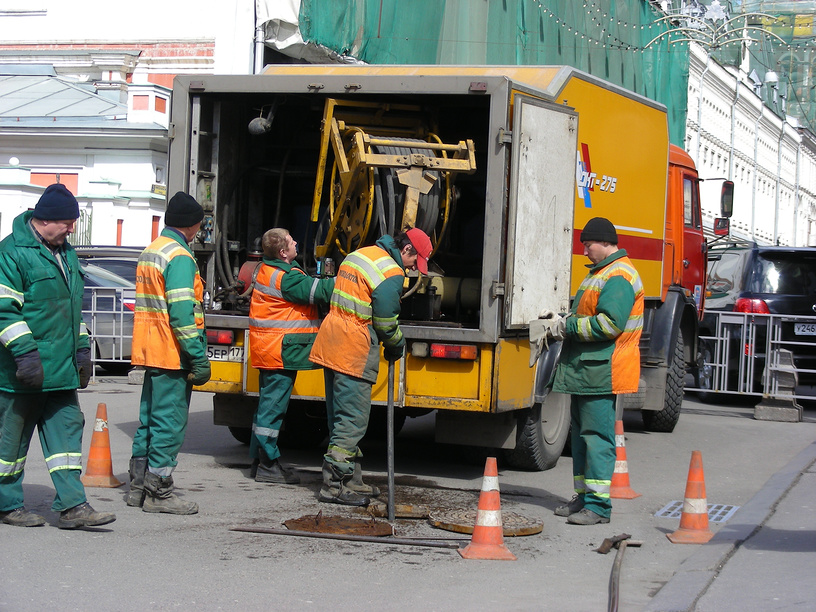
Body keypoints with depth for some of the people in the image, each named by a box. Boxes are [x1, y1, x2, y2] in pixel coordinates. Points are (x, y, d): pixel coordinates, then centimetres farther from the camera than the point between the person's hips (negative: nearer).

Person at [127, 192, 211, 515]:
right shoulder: (179, 257, -15)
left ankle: (138, 487, 20)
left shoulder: (149, 252, 16)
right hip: (173, 355, -10)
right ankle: (158, 493, -1)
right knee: (169, 422, -4)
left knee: (149, 419, 15)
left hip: (151, 352, 10)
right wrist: (199, 358, -19)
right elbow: (182, 314, -21)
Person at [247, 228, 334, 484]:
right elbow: (318, 290, -21)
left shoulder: (267, 268, 11)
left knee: (268, 403, 15)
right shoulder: (285, 278, -20)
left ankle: (260, 459, 22)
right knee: (273, 406, -5)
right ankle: (268, 465, 0)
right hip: (281, 351, -10)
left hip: (267, 349, 10)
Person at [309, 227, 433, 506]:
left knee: (340, 416, 14)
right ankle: (335, 484, -6)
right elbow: (386, 321, -13)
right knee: (352, 420, -6)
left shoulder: (359, 254, 16)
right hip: (355, 350, -10)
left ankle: (351, 480, 22)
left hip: (330, 340, 10)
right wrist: (397, 346, 7)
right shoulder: (391, 273, -13)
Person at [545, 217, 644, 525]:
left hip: (602, 373, -11)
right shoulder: (601, 272, 21)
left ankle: (598, 503, -6)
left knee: (598, 436, -9)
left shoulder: (618, 276, -15)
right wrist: (560, 319, 14)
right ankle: (584, 495, 23)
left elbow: (609, 323, -24)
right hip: (585, 372, 11)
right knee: (582, 433, 15)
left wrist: (568, 326, -17)